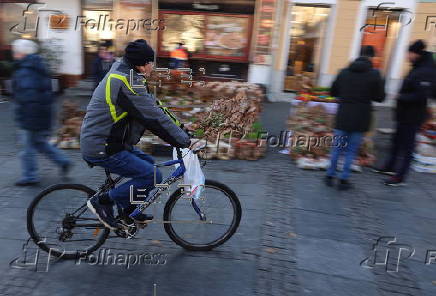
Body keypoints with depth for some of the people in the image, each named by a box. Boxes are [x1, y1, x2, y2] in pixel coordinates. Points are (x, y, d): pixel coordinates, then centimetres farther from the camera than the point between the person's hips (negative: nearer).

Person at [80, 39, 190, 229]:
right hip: (101, 149, -11)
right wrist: (184, 140, -16)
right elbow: (154, 117, -23)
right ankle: (102, 201, 0)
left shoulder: (120, 73, 13)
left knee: (148, 162, 19)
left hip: (100, 141, 11)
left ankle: (130, 213, 26)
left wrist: (179, 126, 14)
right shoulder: (127, 82, -21)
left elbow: (153, 106, 15)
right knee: (153, 176, -14)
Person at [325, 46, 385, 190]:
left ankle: (330, 176, 19)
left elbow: (333, 92, 6)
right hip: (360, 118, -2)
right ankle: (344, 179, 11)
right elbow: (380, 97, -3)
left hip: (342, 117, 2)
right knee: (351, 151, 7)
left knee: (337, 148, 13)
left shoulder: (344, 72, 0)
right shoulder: (374, 74, -7)